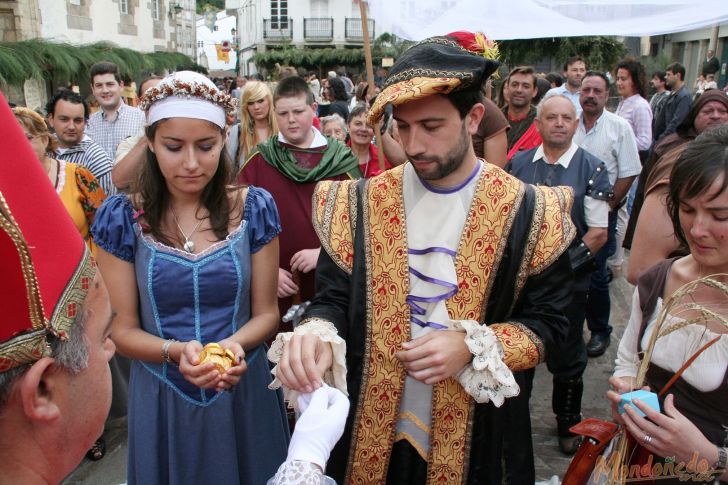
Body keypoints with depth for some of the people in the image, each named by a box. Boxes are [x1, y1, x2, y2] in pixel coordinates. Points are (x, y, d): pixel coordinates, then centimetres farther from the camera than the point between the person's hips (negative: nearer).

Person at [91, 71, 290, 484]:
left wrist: (235, 344, -22)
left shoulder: (254, 208, -6)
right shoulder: (122, 218, -8)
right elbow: (123, 329, -4)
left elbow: (266, 312, -1)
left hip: (244, 391, 1)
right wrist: (176, 352, -23)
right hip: (162, 399, 0)